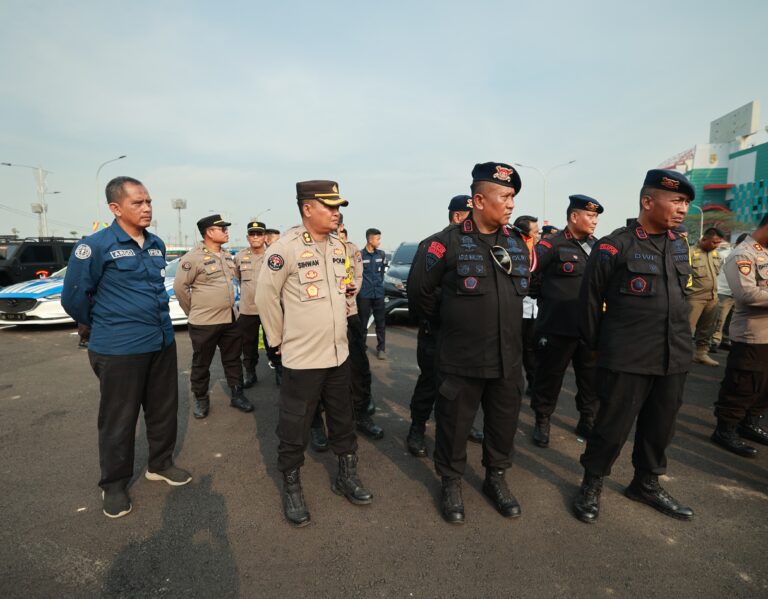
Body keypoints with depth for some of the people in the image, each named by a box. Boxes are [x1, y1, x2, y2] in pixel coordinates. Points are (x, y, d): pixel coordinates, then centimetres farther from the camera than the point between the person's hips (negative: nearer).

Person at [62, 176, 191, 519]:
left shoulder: (157, 245, 7)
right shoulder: (96, 246, -13)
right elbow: (73, 297, -6)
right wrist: (103, 327, 7)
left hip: (163, 343, 6)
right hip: (119, 349, -6)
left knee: (164, 409, 16)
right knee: (118, 420, 8)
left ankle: (160, 464, 37)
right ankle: (114, 485, 28)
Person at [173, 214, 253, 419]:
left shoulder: (228, 256, 8)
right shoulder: (193, 257, -15)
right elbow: (180, 287, -12)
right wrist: (194, 311, -3)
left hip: (230, 319, 6)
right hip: (204, 323, -6)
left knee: (233, 360, 14)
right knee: (201, 364, 9)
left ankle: (237, 395, 26)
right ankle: (201, 399, 25)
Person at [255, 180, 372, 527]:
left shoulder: (337, 246, 6)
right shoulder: (286, 247, -16)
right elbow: (266, 296, -11)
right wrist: (279, 339, -5)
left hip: (338, 354, 7)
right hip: (301, 358, -6)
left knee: (343, 421, 19)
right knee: (294, 429, 8)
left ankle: (346, 476, 38)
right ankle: (291, 488, 29)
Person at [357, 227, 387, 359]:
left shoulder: (381, 254, 5)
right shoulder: (360, 255, -9)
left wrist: (379, 283, 12)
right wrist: (361, 285, 2)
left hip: (379, 293, 4)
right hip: (364, 294, -4)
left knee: (380, 322, 7)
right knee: (363, 322, 6)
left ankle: (381, 348, 16)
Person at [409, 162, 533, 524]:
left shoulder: (518, 242, 5)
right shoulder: (449, 242, -11)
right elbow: (419, 289, -3)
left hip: (508, 358, 5)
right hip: (461, 359, -4)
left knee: (504, 423, 17)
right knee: (454, 425, 10)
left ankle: (496, 479, 40)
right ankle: (451, 484, 33)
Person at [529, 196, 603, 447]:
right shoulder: (552, 245, -11)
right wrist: (544, 298, -2)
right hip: (557, 327, -6)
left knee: (592, 378, 15)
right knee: (549, 377, 7)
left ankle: (588, 421, 33)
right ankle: (542, 422, 24)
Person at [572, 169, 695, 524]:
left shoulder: (679, 246, 9)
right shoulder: (615, 247, -11)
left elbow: (678, 296, 20)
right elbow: (590, 300, -5)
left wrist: (677, 339, 19)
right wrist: (596, 345, 2)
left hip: (675, 357, 7)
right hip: (627, 359, -6)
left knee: (660, 426, 18)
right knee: (613, 426, 3)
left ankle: (646, 484, 38)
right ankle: (592, 484, 24)